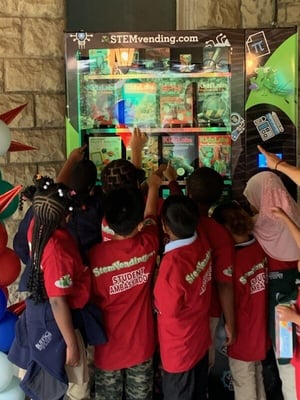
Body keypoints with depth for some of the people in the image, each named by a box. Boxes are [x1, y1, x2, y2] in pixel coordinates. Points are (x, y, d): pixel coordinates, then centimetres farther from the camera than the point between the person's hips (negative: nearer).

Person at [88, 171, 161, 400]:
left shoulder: (96, 254, -22)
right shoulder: (147, 245, -17)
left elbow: (93, 298, -12)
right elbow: (151, 217, 4)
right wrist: (154, 186, 23)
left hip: (109, 345, -1)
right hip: (141, 343, 1)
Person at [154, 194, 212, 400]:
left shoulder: (173, 262, -35)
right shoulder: (203, 242, -15)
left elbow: (167, 308, -21)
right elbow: (184, 210, 7)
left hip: (179, 347, -7)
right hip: (200, 337, 7)